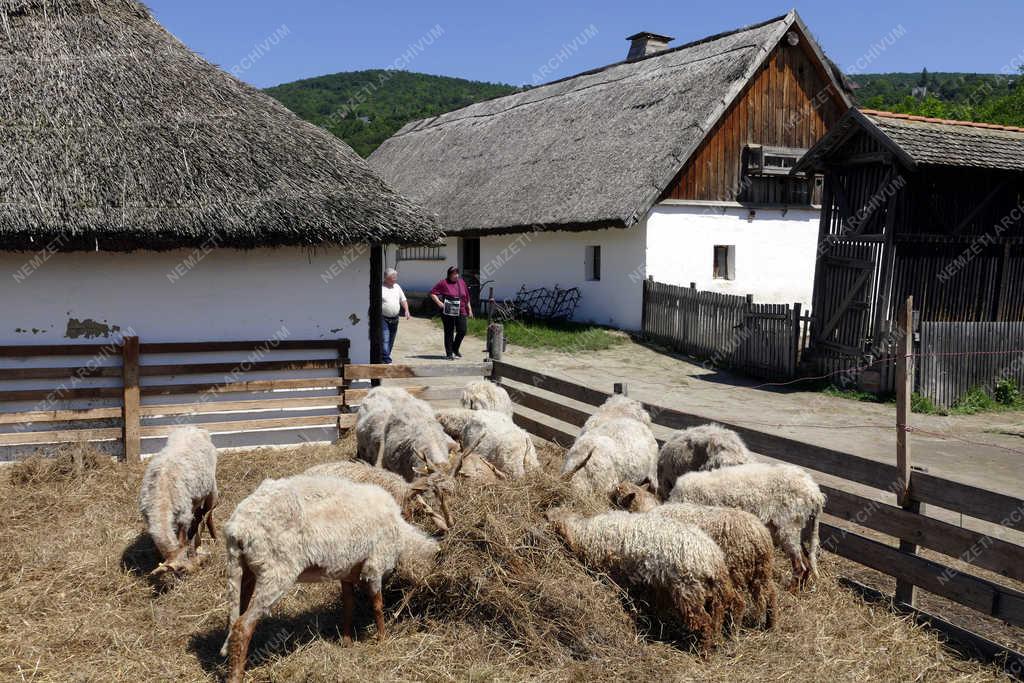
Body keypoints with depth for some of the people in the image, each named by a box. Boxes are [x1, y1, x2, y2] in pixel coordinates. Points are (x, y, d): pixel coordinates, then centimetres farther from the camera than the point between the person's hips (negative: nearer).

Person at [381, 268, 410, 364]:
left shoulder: (397, 287, 14)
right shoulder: (380, 288, -7)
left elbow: (403, 300, 20)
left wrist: (406, 310, 6)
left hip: (395, 319, 7)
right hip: (384, 319, -6)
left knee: (391, 341, 11)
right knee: (385, 340, -13)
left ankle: (385, 358, 23)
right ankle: (387, 361, -15)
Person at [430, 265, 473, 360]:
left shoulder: (461, 282, 12)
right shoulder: (443, 283, -3)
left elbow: (467, 297, 18)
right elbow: (432, 293, -2)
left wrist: (469, 309, 18)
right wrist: (438, 302, -14)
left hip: (461, 312, 4)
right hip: (448, 313, -4)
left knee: (462, 331, -1)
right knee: (449, 333, 2)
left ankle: (455, 349, 23)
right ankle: (449, 354, 11)